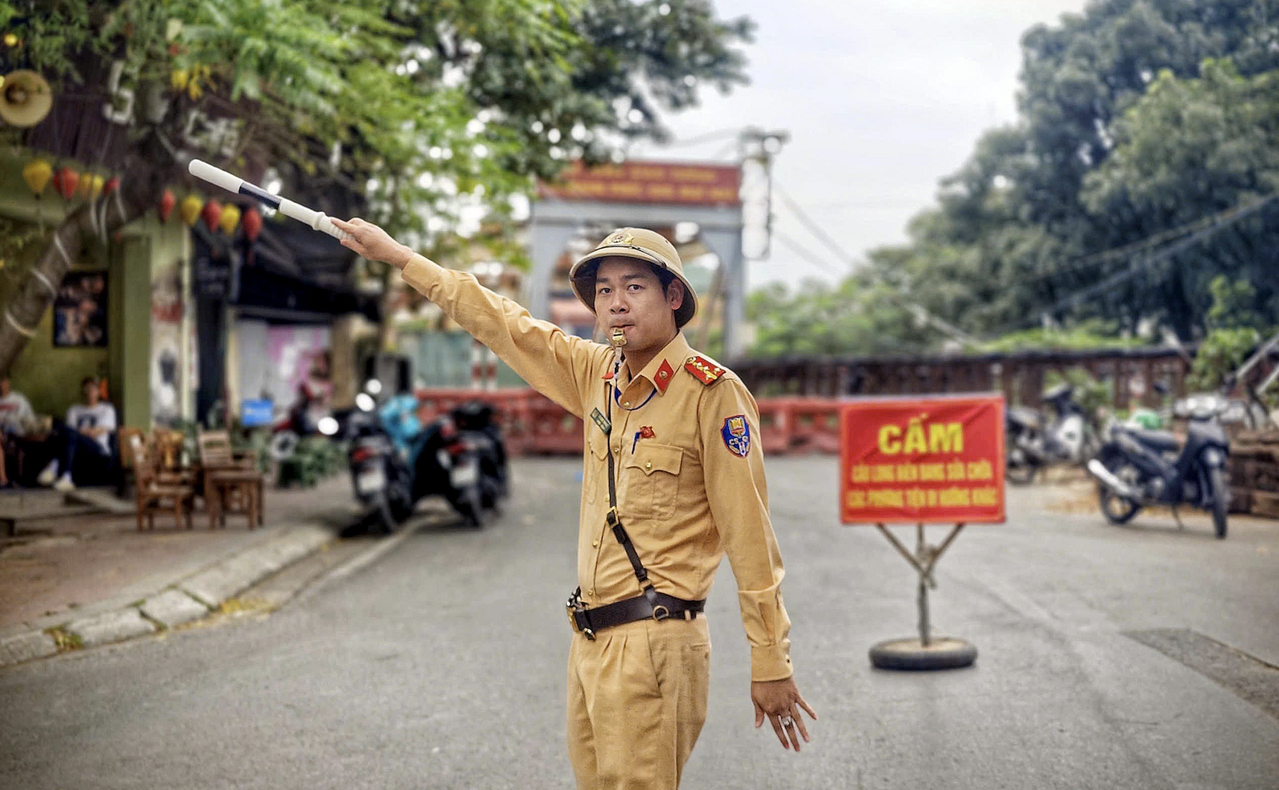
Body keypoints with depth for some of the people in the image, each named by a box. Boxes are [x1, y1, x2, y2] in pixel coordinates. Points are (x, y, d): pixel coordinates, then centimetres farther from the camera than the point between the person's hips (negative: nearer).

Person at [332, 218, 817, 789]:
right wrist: (396, 255, 23)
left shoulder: (712, 393, -11)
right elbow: (501, 324, 18)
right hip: (590, 638, 7)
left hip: (652, 646, -7)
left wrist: (771, 664, -11)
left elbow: (749, 537, -11)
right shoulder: (597, 374, 9)